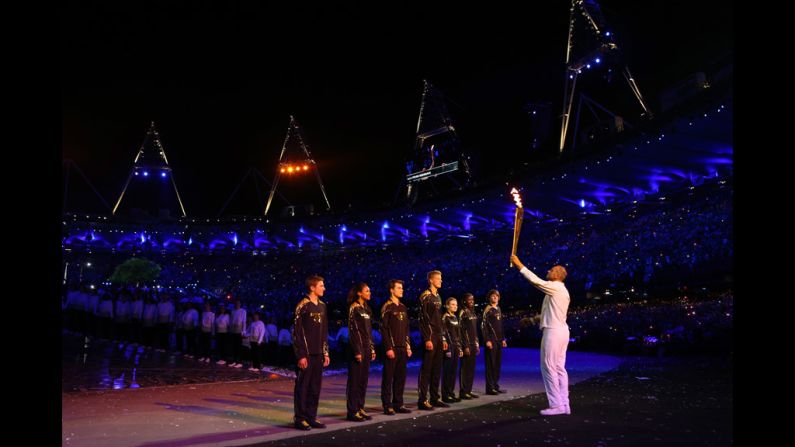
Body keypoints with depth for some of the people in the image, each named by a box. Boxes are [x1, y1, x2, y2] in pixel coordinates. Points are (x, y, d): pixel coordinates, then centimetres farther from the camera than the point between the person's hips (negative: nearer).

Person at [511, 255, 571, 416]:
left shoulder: (555, 287, -9)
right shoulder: (561, 290, 20)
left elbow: (536, 281, -18)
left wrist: (519, 265, -11)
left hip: (553, 332, -10)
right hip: (560, 331, 10)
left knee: (549, 368, -6)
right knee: (559, 368, 8)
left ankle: (557, 405, -5)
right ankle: (564, 404, 8)